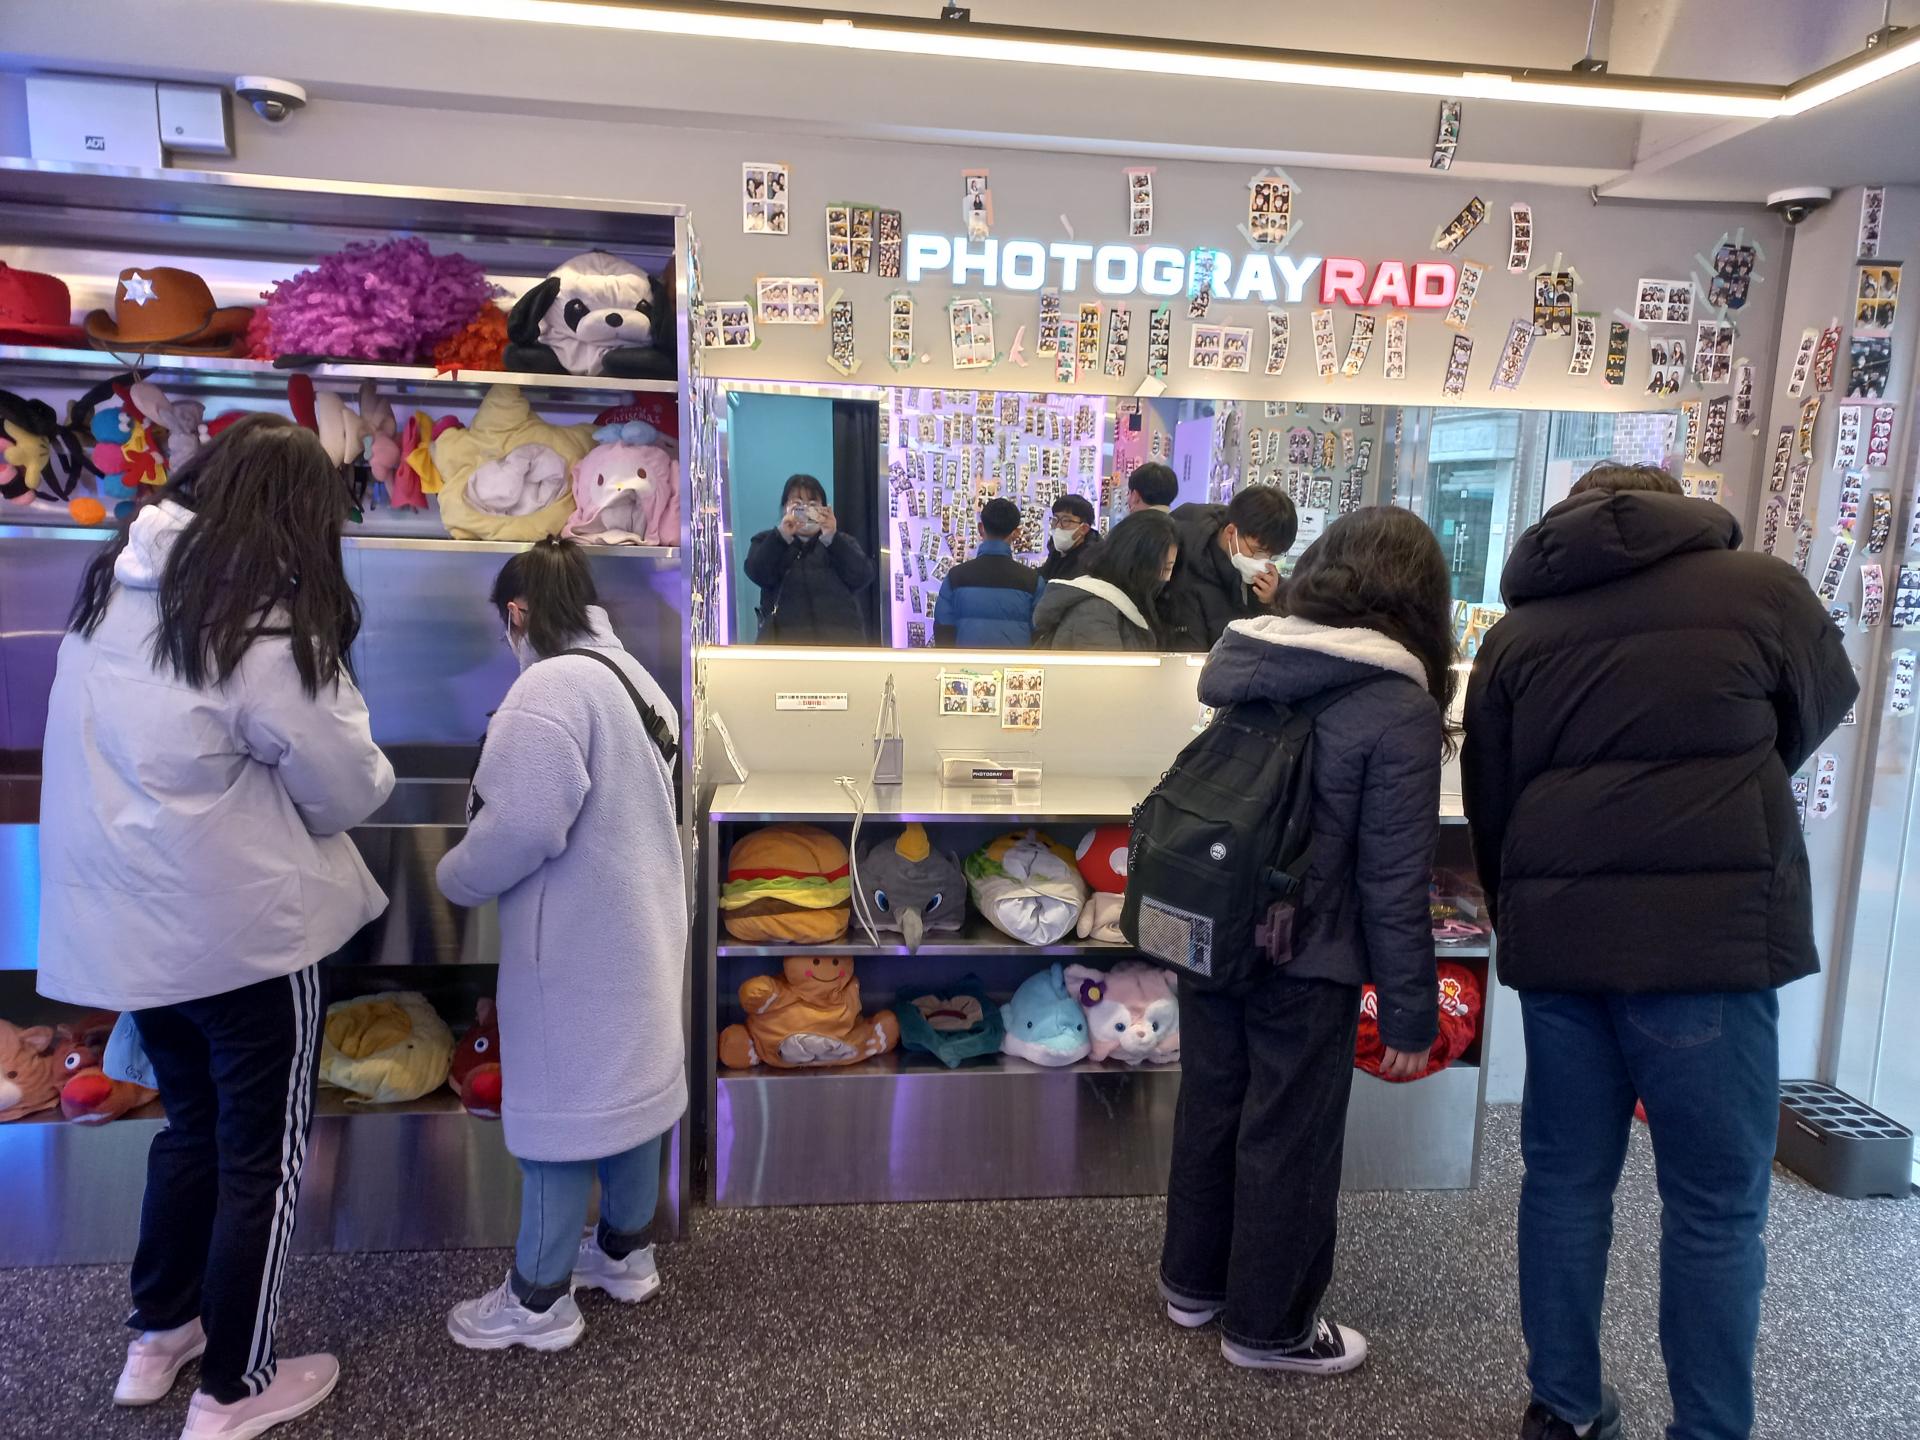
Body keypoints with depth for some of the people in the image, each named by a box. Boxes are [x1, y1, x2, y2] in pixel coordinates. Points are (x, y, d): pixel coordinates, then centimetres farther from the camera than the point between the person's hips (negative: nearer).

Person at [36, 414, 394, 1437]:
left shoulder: (114, 588, 2)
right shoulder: (267, 627, -20)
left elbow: (141, 751, 11)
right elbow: (352, 790, -13)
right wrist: (359, 763, 7)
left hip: (125, 918, 7)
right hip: (242, 927, -7)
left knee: (192, 1120, 26)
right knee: (262, 1155, 10)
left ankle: (159, 1334, 41)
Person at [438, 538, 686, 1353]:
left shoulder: (551, 685, -20)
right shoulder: (627, 674, 10)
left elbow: (524, 826, -26)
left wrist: (456, 879, -8)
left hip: (577, 941, -9)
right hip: (639, 922, 9)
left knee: (560, 1104, 3)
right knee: (628, 1083, 19)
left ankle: (539, 1302, 19)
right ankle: (626, 1253, 36)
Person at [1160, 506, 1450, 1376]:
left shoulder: (1246, 669, 0)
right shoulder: (1399, 708, -17)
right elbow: (1393, 882, -17)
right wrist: (1411, 1010, -7)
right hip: (1304, 959, -6)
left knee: (1210, 1110, 20)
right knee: (1288, 1140, 11)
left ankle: (1193, 1281, 39)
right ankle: (1268, 1324, 29)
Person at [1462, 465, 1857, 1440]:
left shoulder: (1515, 631, 10)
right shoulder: (1757, 585, 2)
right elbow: (1819, 710, 21)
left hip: (1556, 932, 4)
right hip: (1709, 929, -3)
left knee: (1565, 1176, 14)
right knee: (1717, 1201, 7)